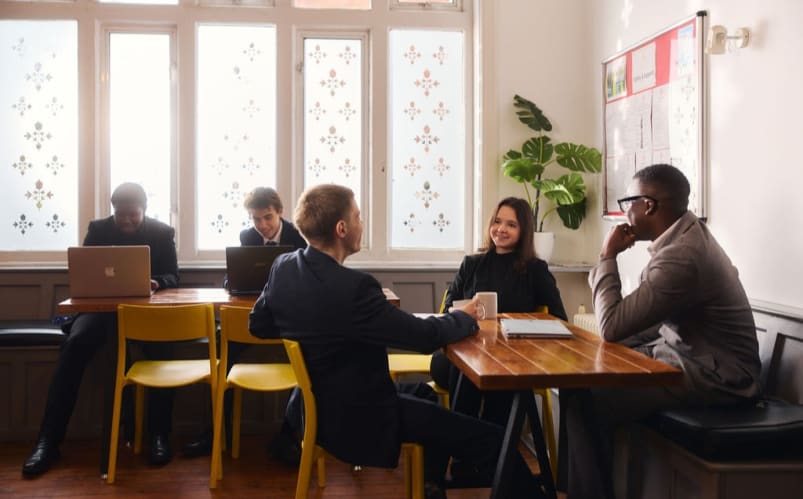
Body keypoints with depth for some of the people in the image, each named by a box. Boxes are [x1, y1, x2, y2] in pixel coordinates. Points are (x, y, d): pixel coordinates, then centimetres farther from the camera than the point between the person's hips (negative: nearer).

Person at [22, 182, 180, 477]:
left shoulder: (162, 233, 2)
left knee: (158, 345, -34)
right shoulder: (98, 230, 4)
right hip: (103, 304, 1)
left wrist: (157, 283, -24)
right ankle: (48, 440, -25)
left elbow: (172, 277, 0)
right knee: (75, 343, -28)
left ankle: (159, 435, -26)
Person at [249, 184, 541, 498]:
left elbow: (258, 326, 11)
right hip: (359, 421, -9)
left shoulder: (282, 267, -5)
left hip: (313, 407, 9)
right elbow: (425, 336, -21)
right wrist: (466, 317, -2)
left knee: (427, 396, 30)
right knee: (494, 440, -7)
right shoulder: (351, 286, -29)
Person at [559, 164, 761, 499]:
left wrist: (607, 256, -12)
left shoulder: (681, 257, -27)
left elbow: (611, 327, -20)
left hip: (714, 376, -10)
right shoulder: (687, 234, 5)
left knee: (586, 400, -16)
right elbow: (648, 318, 16)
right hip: (689, 354, 10)